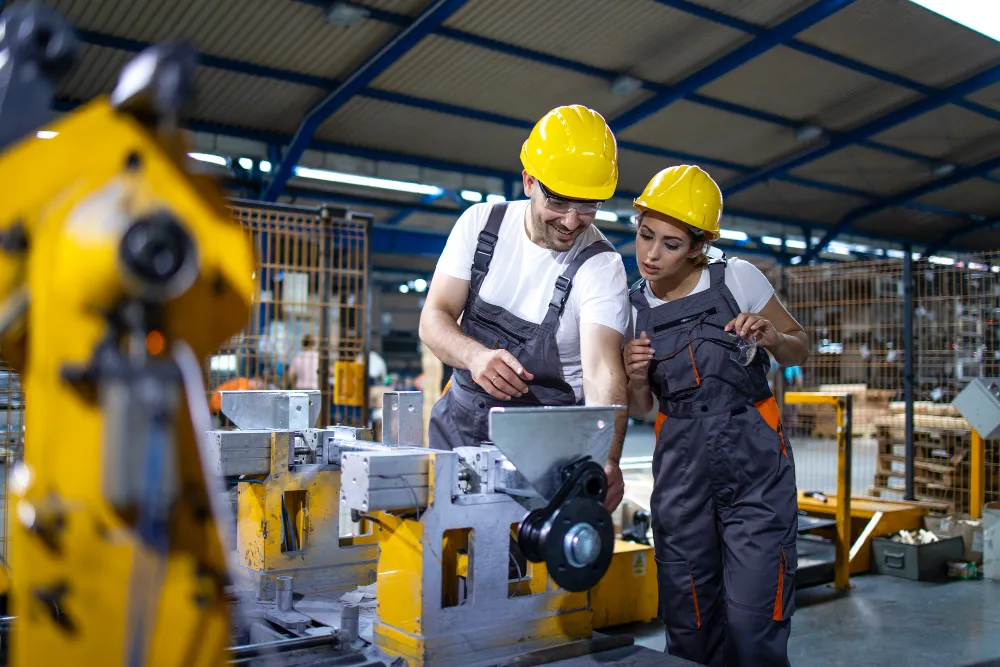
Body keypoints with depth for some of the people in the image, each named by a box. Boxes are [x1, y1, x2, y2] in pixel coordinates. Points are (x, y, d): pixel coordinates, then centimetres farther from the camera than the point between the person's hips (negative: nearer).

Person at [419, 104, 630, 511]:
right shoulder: (480, 223, -4)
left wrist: (606, 459, -44)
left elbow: (603, 373, -26)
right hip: (459, 425, 3)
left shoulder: (601, 266, -15)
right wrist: (475, 355, -29)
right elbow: (433, 319, -7)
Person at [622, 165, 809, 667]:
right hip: (680, 464, 3)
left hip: (755, 459, -2)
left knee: (752, 621, -7)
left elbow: (799, 352, 8)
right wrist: (636, 376, -10)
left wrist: (769, 337, -14)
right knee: (687, 621, 6)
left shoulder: (737, 279, -3)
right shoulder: (633, 306, 5)